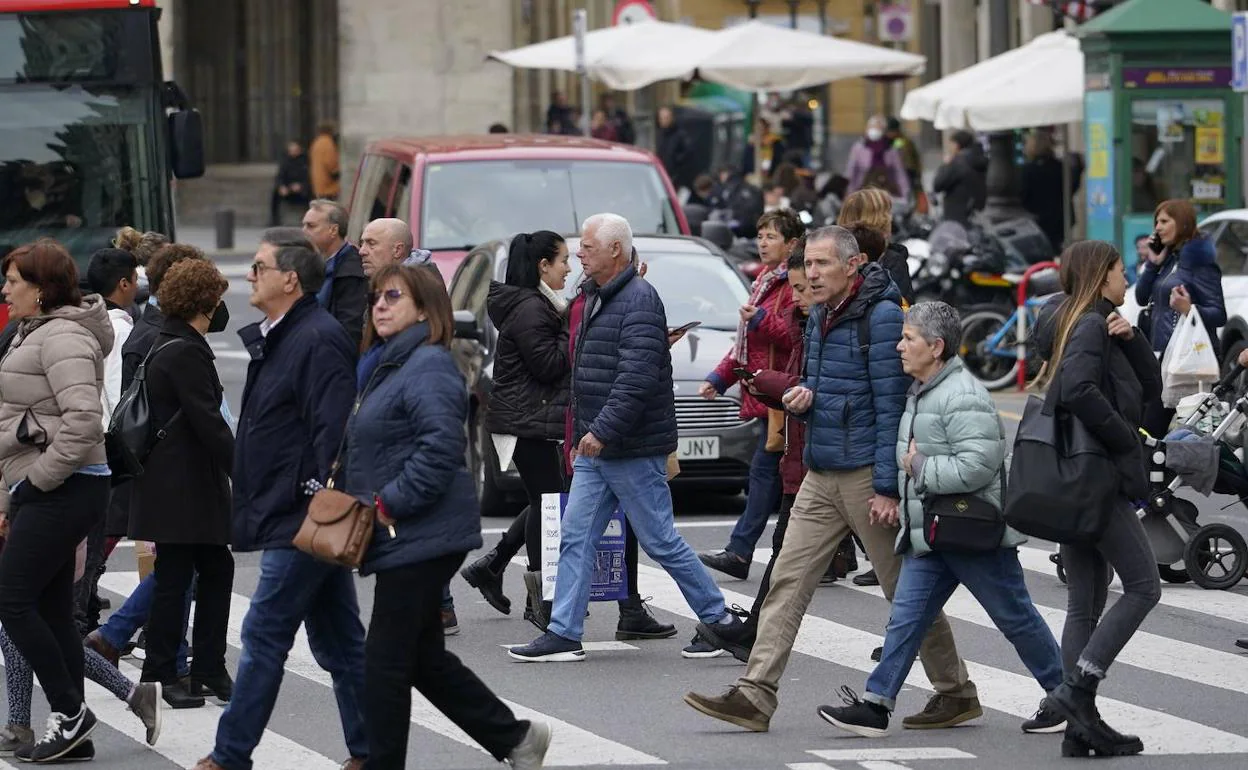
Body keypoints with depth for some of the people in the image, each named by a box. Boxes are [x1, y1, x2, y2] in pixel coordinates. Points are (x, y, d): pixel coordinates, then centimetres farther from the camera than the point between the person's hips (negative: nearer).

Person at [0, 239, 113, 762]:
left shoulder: (64, 338, -14)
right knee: (52, 611, 9)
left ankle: (69, 711, -3)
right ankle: (71, 726, 11)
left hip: (63, 492, -10)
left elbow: (82, 421, -25)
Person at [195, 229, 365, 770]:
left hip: (299, 523, -10)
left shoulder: (318, 341, -16)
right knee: (338, 641, 11)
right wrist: (249, 511, 22)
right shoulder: (276, 339, 16)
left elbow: (332, 436, -23)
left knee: (263, 638, -5)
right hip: (294, 522, 10)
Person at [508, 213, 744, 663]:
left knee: (660, 541, -2)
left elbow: (636, 377, -25)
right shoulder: (598, 299, 15)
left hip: (633, 452, -10)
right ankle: (563, 634, 6)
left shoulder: (639, 301, -16)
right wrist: (584, 434, 18)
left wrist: (602, 431, -27)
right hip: (595, 448, 10)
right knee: (575, 538, 5)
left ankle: (719, 619, 9)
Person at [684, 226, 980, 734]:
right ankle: (756, 696, -2)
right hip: (822, 477, 8)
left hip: (867, 476, -8)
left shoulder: (881, 315, -13)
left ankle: (956, 693, 13)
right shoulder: (820, 316, 13)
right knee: (787, 582, 0)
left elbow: (891, 405, -17)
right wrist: (802, 397, 1)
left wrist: (887, 487, -20)